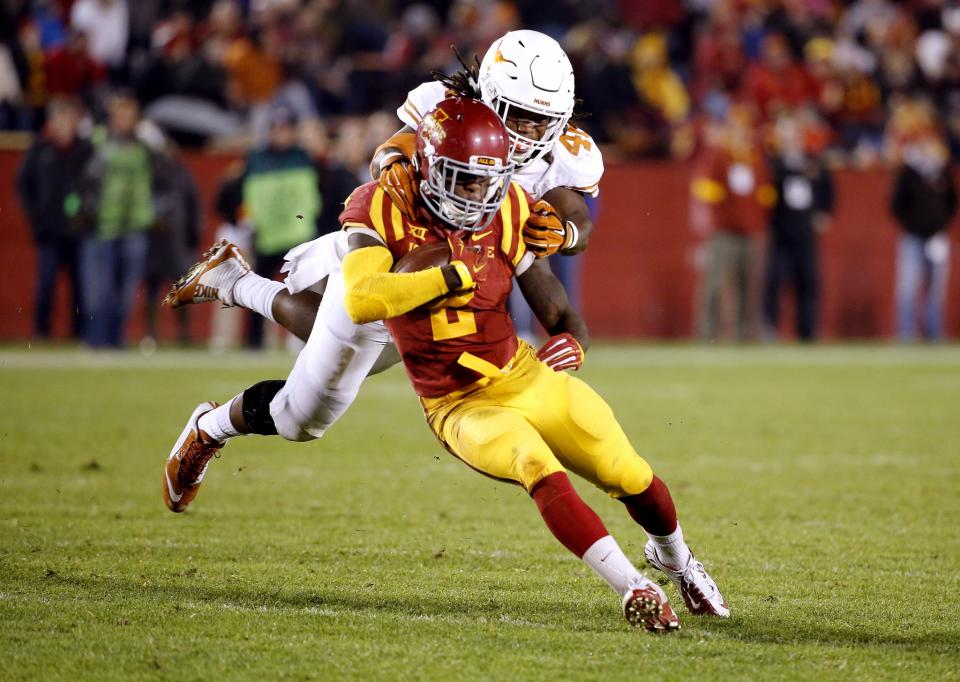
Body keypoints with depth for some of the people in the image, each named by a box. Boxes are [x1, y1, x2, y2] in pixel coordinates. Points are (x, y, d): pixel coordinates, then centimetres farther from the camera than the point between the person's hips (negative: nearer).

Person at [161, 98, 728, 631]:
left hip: (526, 377, 3)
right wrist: (453, 275, -32)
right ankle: (634, 590, -30)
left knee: (630, 477, 0)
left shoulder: (506, 217, -7)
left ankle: (675, 558, 33)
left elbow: (562, 314, -1)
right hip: (461, 408, -3)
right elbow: (361, 301, -33)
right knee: (541, 470, -31)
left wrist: (572, 343, -24)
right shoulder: (383, 211, -15)